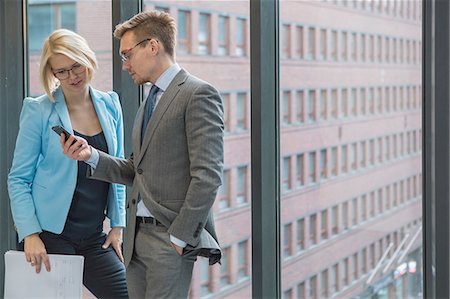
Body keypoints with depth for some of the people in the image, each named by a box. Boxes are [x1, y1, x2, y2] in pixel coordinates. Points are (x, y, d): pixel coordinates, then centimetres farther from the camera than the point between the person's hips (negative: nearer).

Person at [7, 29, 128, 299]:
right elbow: (18, 178, -4)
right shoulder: (39, 111, -5)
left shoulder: (110, 105, 6)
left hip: (94, 237, 4)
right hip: (50, 236, -4)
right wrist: (30, 234, -14)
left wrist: (118, 224, 6)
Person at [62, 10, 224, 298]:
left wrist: (180, 236, -16)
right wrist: (91, 155, 5)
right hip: (137, 236, 8)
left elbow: (208, 175, -15)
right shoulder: (149, 103, 20)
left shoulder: (198, 94, -8)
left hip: (171, 237, -8)